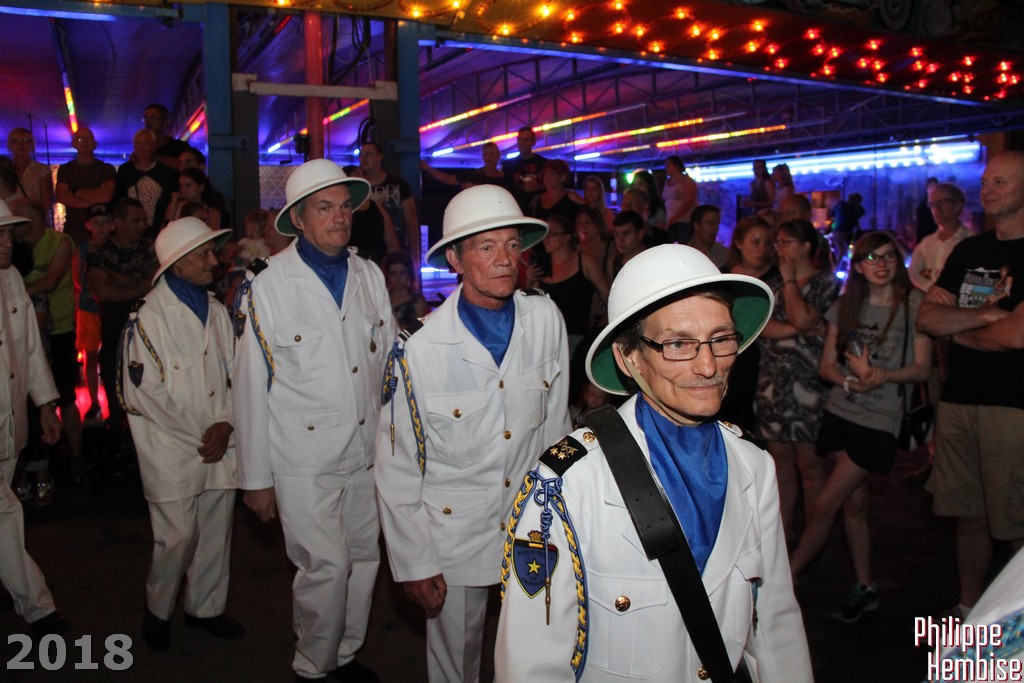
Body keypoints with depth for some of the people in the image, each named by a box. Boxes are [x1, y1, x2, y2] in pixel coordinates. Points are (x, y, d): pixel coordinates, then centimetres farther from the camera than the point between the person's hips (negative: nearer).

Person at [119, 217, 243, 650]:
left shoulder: (216, 310, 10)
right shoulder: (148, 317, -9)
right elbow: (147, 392, -11)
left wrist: (225, 424, -4)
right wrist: (200, 435, -8)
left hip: (218, 446, 5)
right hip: (172, 448, -5)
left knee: (216, 531, 11)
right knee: (178, 536, -2)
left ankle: (205, 607, 31)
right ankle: (157, 610, 24)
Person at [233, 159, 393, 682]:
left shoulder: (370, 276, 7)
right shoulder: (268, 286, -7)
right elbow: (251, 385, -5)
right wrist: (255, 477, -3)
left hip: (368, 452, 5)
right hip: (305, 457, -4)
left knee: (364, 559, 13)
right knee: (326, 566, -5)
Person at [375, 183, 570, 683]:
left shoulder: (547, 320, -8)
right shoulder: (420, 350, -18)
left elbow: (556, 421, 4)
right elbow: (396, 469, -10)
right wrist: (414, 564, -6)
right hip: (455, 531, -2)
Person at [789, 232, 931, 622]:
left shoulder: (914, 304, -3)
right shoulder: (846, 306, 7)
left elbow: (922, 368, -5)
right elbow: (827, 365, 5)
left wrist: (883, 375, -23)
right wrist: (851, 381, -15)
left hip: (881, 419, -4)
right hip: (841, 411, 4)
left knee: (824, 506, -6)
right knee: (853, 503, 11)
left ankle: (784, 581, 8)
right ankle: (865, 589, 26)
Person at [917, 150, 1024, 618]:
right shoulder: (969, 251, 15)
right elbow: (926, 317, 6)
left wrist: (957, 330, 0)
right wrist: (985, 315, -9)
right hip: (959, 401, 6)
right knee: (969, 516, 15)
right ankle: (968, 609, 28)